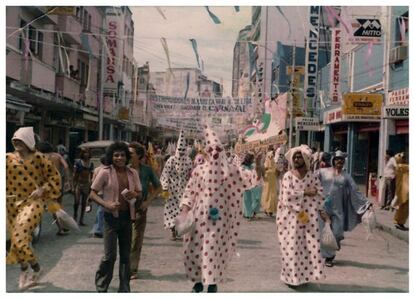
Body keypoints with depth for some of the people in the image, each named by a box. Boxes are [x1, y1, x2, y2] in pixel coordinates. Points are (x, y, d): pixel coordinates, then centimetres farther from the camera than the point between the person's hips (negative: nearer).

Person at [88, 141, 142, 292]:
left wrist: (135, 194, -11)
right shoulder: (105, 172, -9)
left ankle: (124, 289, 25)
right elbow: (93, 193, -6)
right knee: (110, 255, -4)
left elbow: (139, 194, 13)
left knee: (125, 255, 12)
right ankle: (101, 287, 19)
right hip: (111, 217, -4)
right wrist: (106, 204, -21)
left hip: (127, 216, 4)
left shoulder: (132, 173, 3)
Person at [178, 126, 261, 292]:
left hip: (220, 218, -1)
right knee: (194, 248, 6)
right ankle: (198, 281, 27)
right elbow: (190, 192, 4)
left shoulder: (231, 170, -1)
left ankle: (212, 283, 19)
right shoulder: (199, 170, 0)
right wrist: (184, 210, -5)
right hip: (200, 216, 1)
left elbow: (251, 179, -8)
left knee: (215, 249, 1)